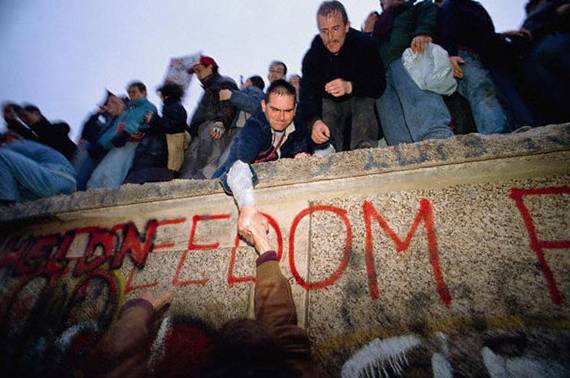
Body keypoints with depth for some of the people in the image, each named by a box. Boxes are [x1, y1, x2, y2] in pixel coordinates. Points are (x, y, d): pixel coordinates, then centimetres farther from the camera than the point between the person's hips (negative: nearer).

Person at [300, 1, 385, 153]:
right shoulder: (312, 56, -12)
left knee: (365, 104, -32)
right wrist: (315, 121, -47)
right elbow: (307, 93, -25)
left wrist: (350, 87, -45)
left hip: (361, 99, -1)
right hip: (330, 103, 2)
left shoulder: (364, 44, -17)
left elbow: (379, 85, -25)